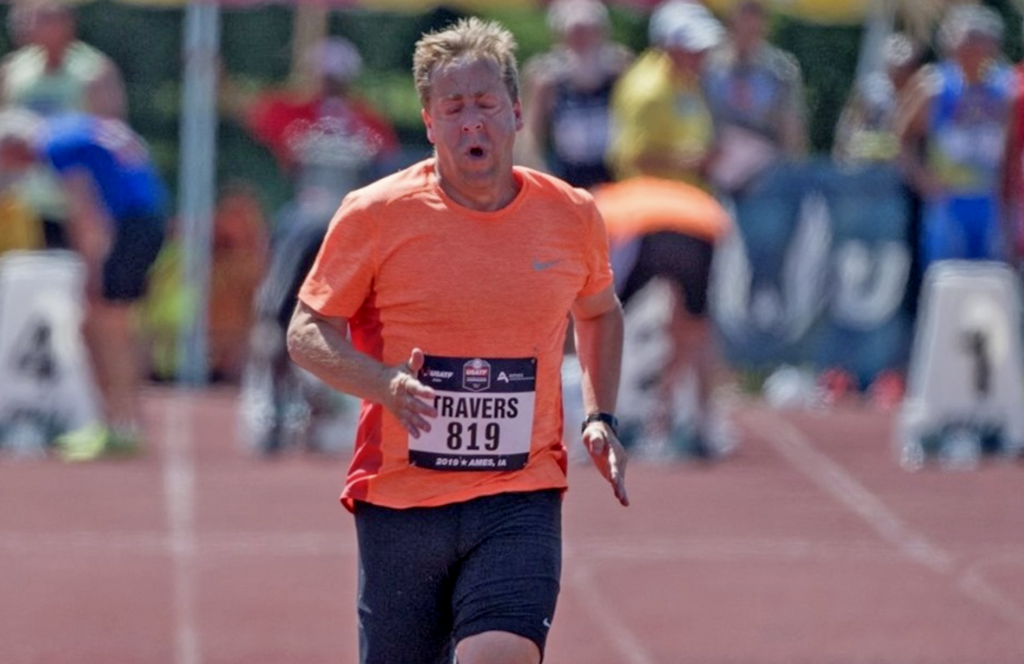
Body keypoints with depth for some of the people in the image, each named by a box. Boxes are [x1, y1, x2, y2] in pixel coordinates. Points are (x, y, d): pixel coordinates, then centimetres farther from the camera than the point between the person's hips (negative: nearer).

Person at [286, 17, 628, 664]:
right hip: (398, 498, 0)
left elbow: (599, 312, 24)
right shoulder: (375, 214, -4)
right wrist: (383, 383, -18)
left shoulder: (573, 215, 4)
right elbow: (308, 332, 1)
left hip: (521, 498, 0)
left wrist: (600, 417, 11)